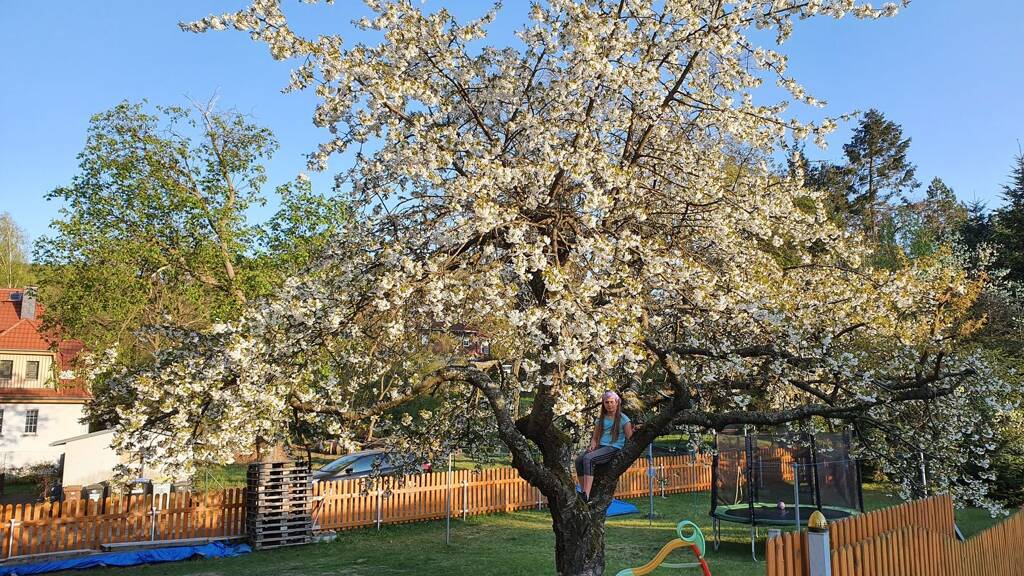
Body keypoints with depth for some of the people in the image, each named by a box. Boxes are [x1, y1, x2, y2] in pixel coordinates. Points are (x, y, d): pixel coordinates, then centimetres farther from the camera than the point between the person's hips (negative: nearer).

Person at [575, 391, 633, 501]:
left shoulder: (623, 419, 6)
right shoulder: (600, 419, 20)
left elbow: (629, 438, 1)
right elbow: (595, 437, 22)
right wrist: (592, 445, 0)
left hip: (614, 449, -6)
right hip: (601, 447, 6)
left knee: (588, 459, -32)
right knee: (579, 460, -23)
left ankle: (586, 495, -37)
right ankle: (583, 492, -21)